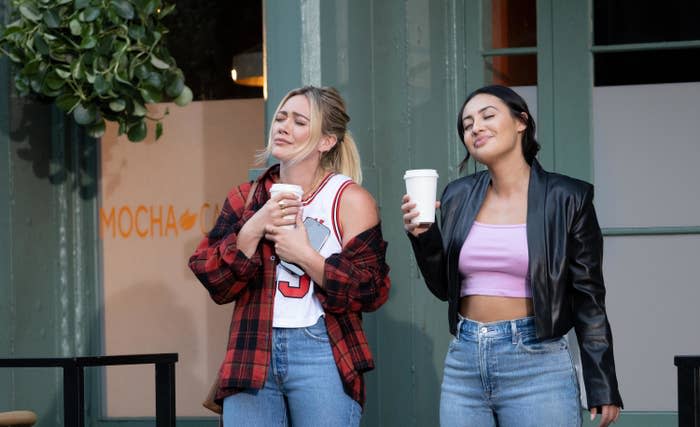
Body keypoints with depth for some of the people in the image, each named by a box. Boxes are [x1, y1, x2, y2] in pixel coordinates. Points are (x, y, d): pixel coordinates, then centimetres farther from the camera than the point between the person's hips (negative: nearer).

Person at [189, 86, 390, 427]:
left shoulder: (350, 200, 0)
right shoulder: (246, 198, 11)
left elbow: (371, 290, -7)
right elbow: (213, 280, 2)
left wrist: (305, 255, -12)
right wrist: (253, 230, -11)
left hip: (322, 354, -3)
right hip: (252, 353, 3)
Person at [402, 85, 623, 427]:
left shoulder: (566, 198, -4)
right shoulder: (459, 196, 8)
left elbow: (588, 298, -2)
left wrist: (603, 387, -4)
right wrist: (423, 237, -3)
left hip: (537, 364, -4)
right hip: (463, 361, 4)